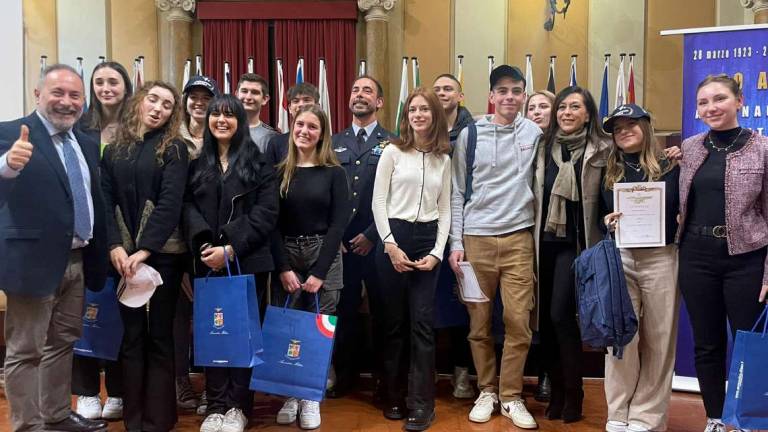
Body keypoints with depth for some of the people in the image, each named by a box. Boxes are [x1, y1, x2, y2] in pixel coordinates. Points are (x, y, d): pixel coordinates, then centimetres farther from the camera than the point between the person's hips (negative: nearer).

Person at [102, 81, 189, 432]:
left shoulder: (174, 149, 0)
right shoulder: (115, 149, 10)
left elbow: (170, 203, -10)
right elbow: (105, 200, 3)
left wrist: (144, 249, -17)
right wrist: (115, 246, -11)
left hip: (162, 253, -3)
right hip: (123, 254, 3)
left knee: (159, 335, 3)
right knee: (132, 334, 8)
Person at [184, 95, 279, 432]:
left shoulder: (258, 164, 2)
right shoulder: (197, 164, 12)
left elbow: (266, 214, -7)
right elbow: (189, 208, 4)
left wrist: (231, 248, -15)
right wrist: (204, 246, -14)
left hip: (248, 262, -2)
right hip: (208, 262, 3)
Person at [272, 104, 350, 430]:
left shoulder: (334, 173, 0)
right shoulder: (280, 172, 5)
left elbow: (339, 223, -5)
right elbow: (273, 224, 2)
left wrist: (319, 272, -11)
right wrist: (283, 268, -9)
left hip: (324, 257, -1)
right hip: (285, 258, 2)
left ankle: (311, 397, 16)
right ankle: (290, 394, 18)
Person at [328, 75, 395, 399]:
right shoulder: (334, 142, 12)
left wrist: (372, 235, -10)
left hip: (377, 241, -3)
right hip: (340, 242, 3)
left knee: (381, 310, 6)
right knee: (344, 310, 8)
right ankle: (345, 375, 22)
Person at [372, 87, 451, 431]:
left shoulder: (443, 159, 10)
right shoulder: (392, 152, 2)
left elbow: (445, 210, 9)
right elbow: (378, 202, -2)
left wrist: (437, 252, -3)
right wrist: (390, 245, -11)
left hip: (427, 240, 2)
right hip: (393, 237, -1)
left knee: (422, 322, -2)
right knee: (395, 321, 5)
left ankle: (422, 403, 5)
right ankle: (393, 396, 18)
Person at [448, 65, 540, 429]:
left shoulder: (535, 134, 5)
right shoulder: (469, 135, 4)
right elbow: (457, 193, 6)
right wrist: (455, 242, 1)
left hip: (519, 238, 0)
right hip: (476, 238, 0)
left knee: (518, 322, -1)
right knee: (479, 323, 5)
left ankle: (511, 395, 14)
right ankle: (487, 391, 22)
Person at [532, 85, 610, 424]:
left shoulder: (601, 150, -2)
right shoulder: (545, 148, 10)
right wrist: (535, 238, 10)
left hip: (576, 241, -4)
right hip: (546, 240, 4)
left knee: (561, 314, -10)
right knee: (545, 316, 7)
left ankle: (574, 392, 8)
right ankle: (556, 389, 21)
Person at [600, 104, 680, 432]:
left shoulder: (668, 166, 4)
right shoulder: (609, 171, 12)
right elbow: (599, 214, 16)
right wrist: (608, 221, -4)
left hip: (660, 259, -2)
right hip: (618, 259, 2)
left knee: (657, 340, 3)